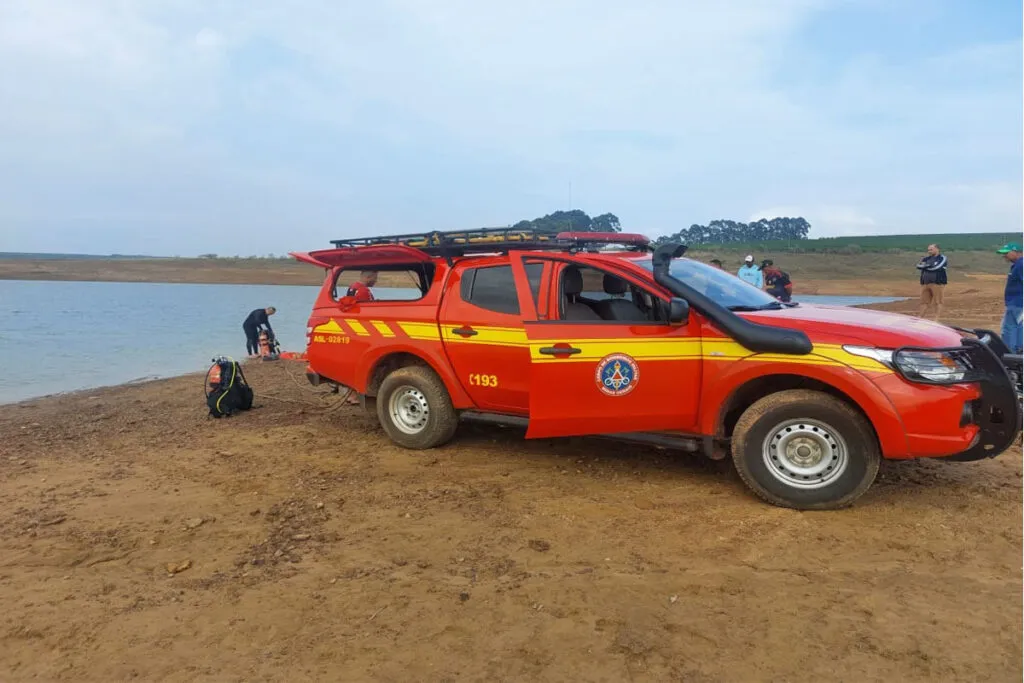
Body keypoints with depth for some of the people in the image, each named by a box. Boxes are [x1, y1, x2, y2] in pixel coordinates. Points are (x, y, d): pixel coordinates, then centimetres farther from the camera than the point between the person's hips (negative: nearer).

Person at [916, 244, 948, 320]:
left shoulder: (942, 258, 2)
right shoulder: (926, 259, 19)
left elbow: (936, 267, -13)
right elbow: (919, 266, 2)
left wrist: (925, 266, 0)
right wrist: (929, 266, -10)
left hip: (937, 283, -6)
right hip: (925, 283, 6)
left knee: (938, 302, -5)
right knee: (924, 302, 6)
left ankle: (936, 320, -7)